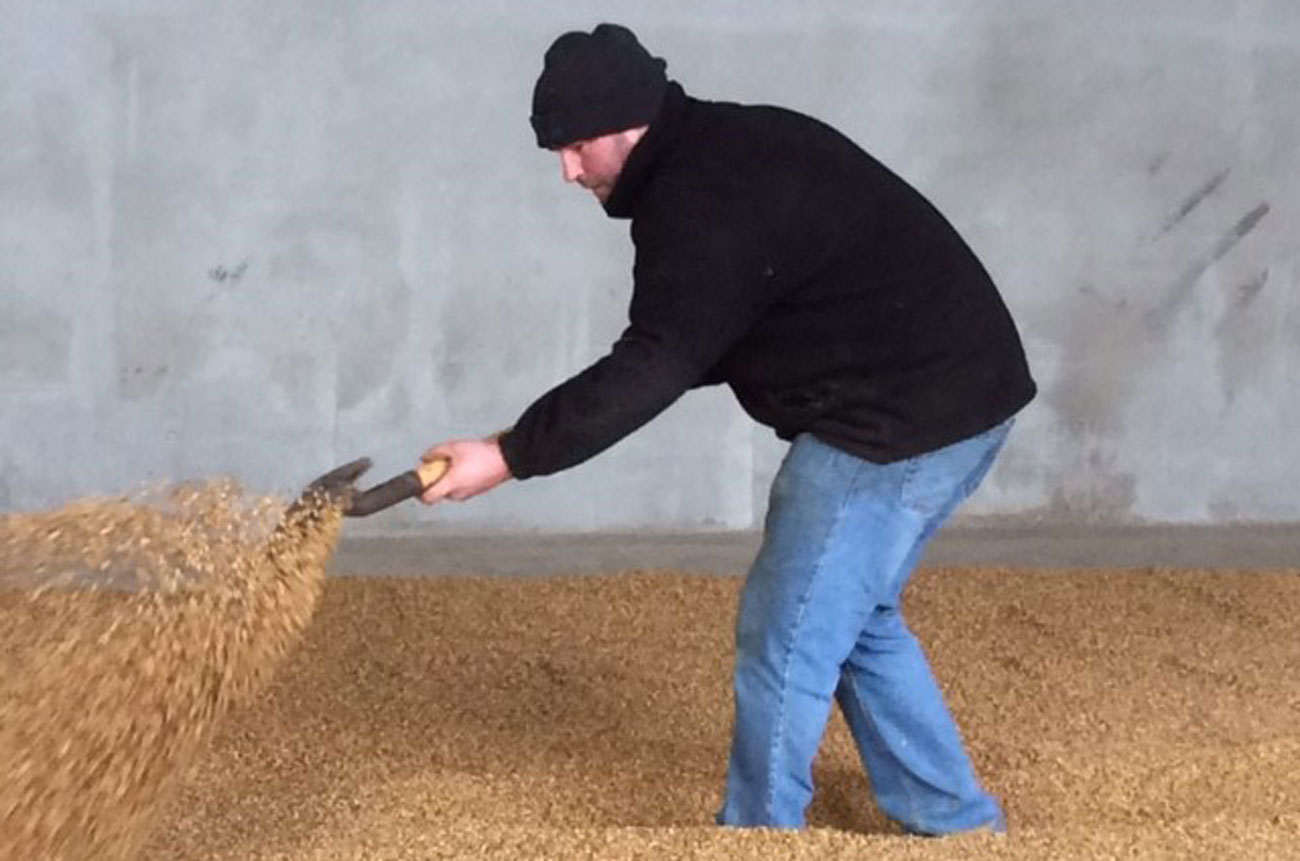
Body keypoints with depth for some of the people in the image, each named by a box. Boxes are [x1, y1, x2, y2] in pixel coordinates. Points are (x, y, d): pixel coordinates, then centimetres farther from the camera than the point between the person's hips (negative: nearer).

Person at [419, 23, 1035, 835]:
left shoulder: (701, 201, -19)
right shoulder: (731, 152, 15)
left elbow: (655, 366, -24)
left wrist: (510, 454, -22)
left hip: (900, 418, -11)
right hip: (953, 393, 11)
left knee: (784, 640, -2)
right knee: (854, 620, 21)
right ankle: (955, 823, 29)